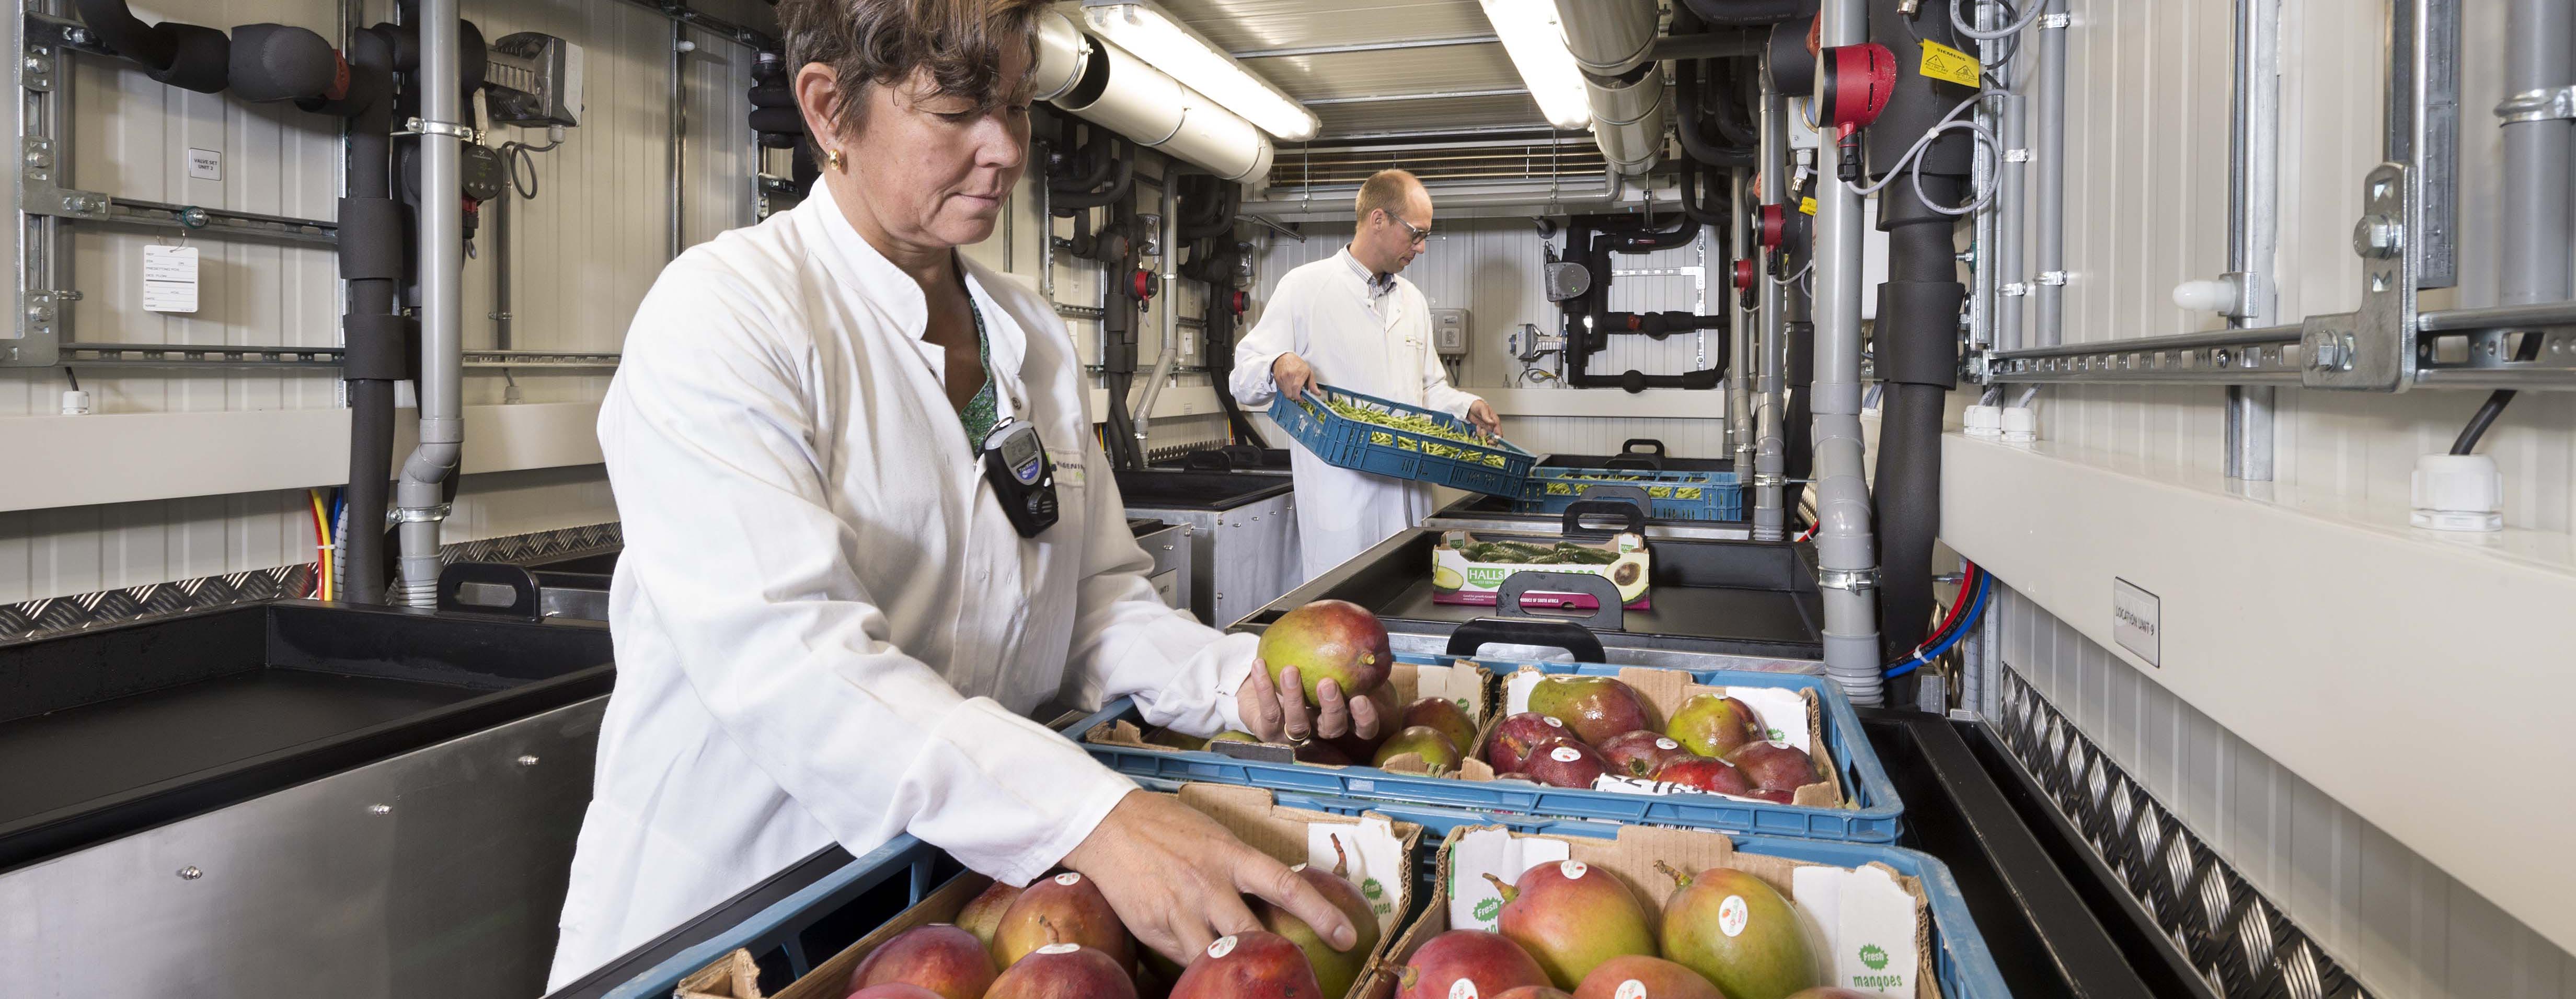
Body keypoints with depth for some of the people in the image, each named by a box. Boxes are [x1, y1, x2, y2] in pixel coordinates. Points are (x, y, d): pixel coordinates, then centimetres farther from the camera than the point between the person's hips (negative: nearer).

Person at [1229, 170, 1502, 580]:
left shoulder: (1413, 300, 20)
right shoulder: (1304, 287, 0)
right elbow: (1244, 379, -4)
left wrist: (1466, 407, 8)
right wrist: (1278, 367, -25)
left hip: (1410, 497, 6)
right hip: (1341, 498, -6)